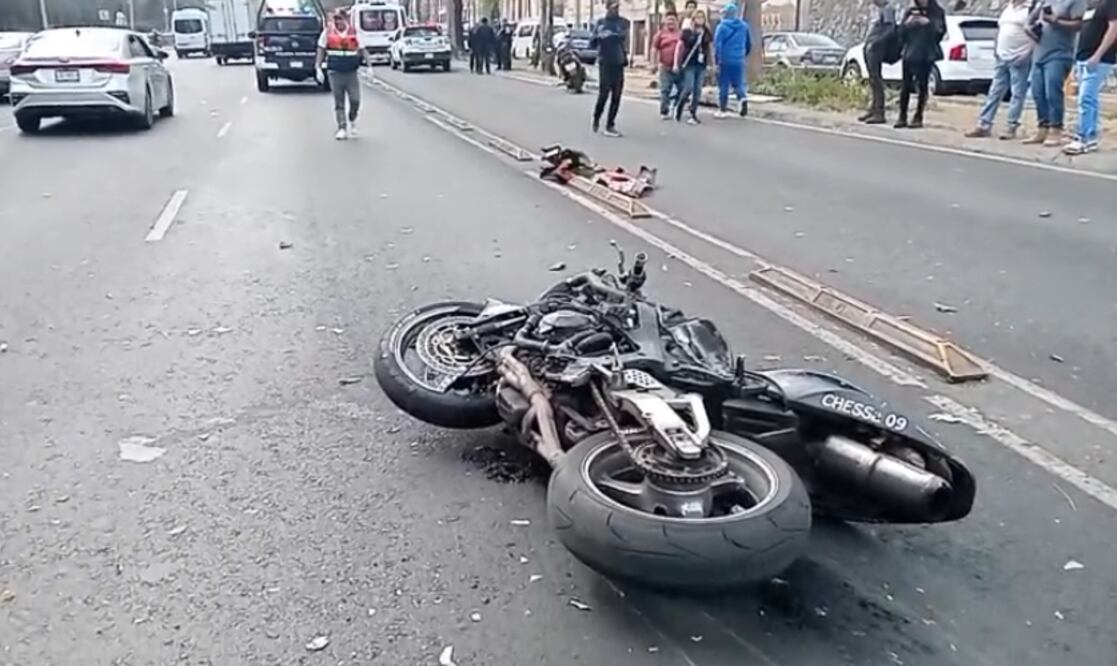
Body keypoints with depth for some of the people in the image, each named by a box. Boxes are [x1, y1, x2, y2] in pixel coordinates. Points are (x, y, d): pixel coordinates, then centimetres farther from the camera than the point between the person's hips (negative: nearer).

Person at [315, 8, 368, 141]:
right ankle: (342, 128, 7)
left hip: (352, 72, 0)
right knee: (339, 103, 1)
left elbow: (362, 50, 9)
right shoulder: (328, 32, 2)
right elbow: (321, 50, 7)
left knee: (355, 100, -6)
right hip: (335, 73, 0)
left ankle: (352, 121, 22)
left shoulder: (355, 32, 2)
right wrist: (318, 68, 1)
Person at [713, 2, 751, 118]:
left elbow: (717, 44, -13)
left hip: (725, 60, -4)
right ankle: (743, 98, -15)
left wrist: (716, 60, -8)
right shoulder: (744, 26, 8)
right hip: (739, 60, 4)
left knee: (723, 85, 6)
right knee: (738, 83, 14)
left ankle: (723, 110, 11)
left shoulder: (722, 27, -8)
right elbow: (749, 44, 16)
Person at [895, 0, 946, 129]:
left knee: (922, 85, 0)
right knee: (905, 85, -3)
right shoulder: (911, 11, 11)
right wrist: (908, 23, -12)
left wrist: (929, 23, -14)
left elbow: (940, 30, 1)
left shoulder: (937, 11, 7)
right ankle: (902, 117, 3)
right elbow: (902, 30, 8)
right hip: (909, 52, 1)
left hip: (926, 54, -1)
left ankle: (918, 117, 5)